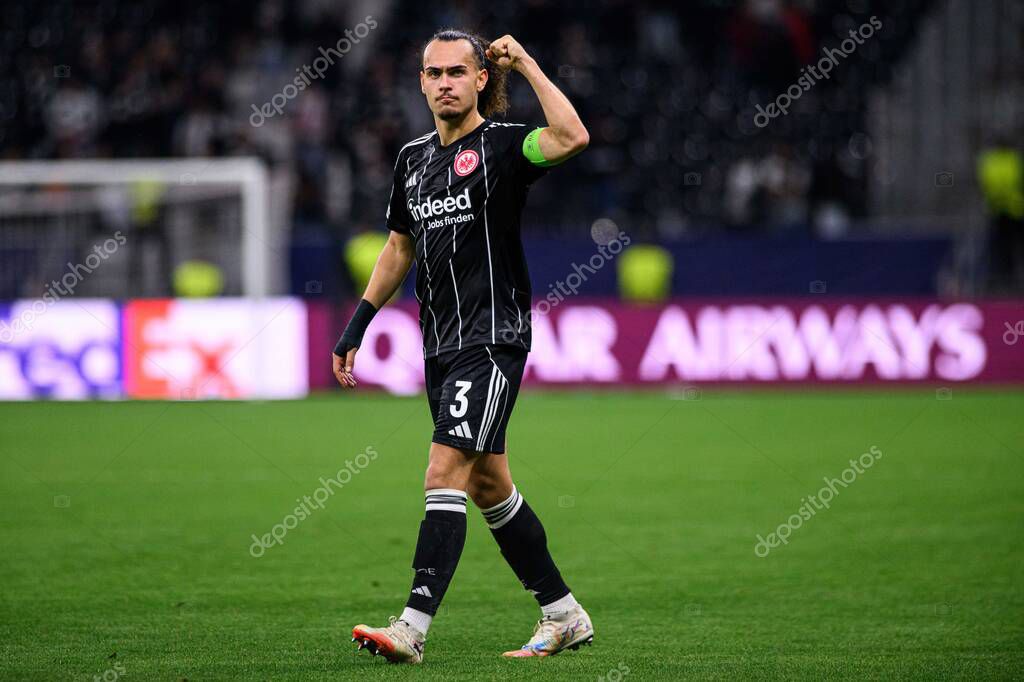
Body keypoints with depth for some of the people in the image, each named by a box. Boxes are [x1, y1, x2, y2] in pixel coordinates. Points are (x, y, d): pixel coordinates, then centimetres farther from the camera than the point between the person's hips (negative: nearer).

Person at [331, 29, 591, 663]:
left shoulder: (500, 145, -8)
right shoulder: (415, 156, 14)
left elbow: (572, 138, -29)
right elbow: (400, 246, 25)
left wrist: (527, 64, -21)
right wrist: (358, 324, 22)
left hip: (494, 338, -8)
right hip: (442, 346, 8)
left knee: (445, 475, -16)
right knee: (488, 485, 13)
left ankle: (414, 627, -19)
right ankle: (564, 615, 23)